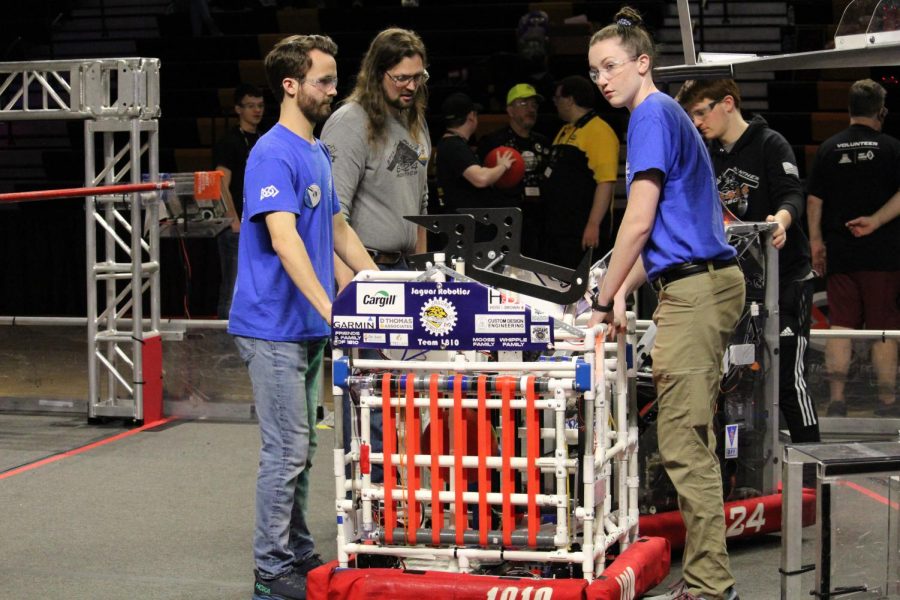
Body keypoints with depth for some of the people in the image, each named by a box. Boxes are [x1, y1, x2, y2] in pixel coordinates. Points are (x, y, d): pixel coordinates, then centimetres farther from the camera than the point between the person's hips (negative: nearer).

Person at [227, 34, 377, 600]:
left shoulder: (319, 153, 15)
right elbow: (284, 239, -25)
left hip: (309, 326, 9)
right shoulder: (273, 155, -15)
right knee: (286, 450, -6)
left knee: (301, 448, 14)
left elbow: (338, 230, 24)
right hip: (274, 326, -9)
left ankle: (299, 553, 23)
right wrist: (330, 307, -32)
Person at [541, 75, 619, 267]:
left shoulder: (599, 132, -12)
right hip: (558, 228, 10)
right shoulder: (565, 131, 19)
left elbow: (606, 183, -20)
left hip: (581, 232, -10)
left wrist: (593, 225, -25)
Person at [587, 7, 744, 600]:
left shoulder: (653, 115, -9)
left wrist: (603, 302, -6)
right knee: (691, 438, 13)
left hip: (695, 287, -11)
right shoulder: (668, 115, 22)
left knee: (684, 441, -11)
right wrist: (622, 294, 18)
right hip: (710, 281, 11)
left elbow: (639, 222, -14)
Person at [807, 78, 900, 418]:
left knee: (840, 325, 5)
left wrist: (816, 241, 12)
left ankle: (836, 399, 0)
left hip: (839, 253, 2)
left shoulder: (829, 149, 6)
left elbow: (813, 201, 5)